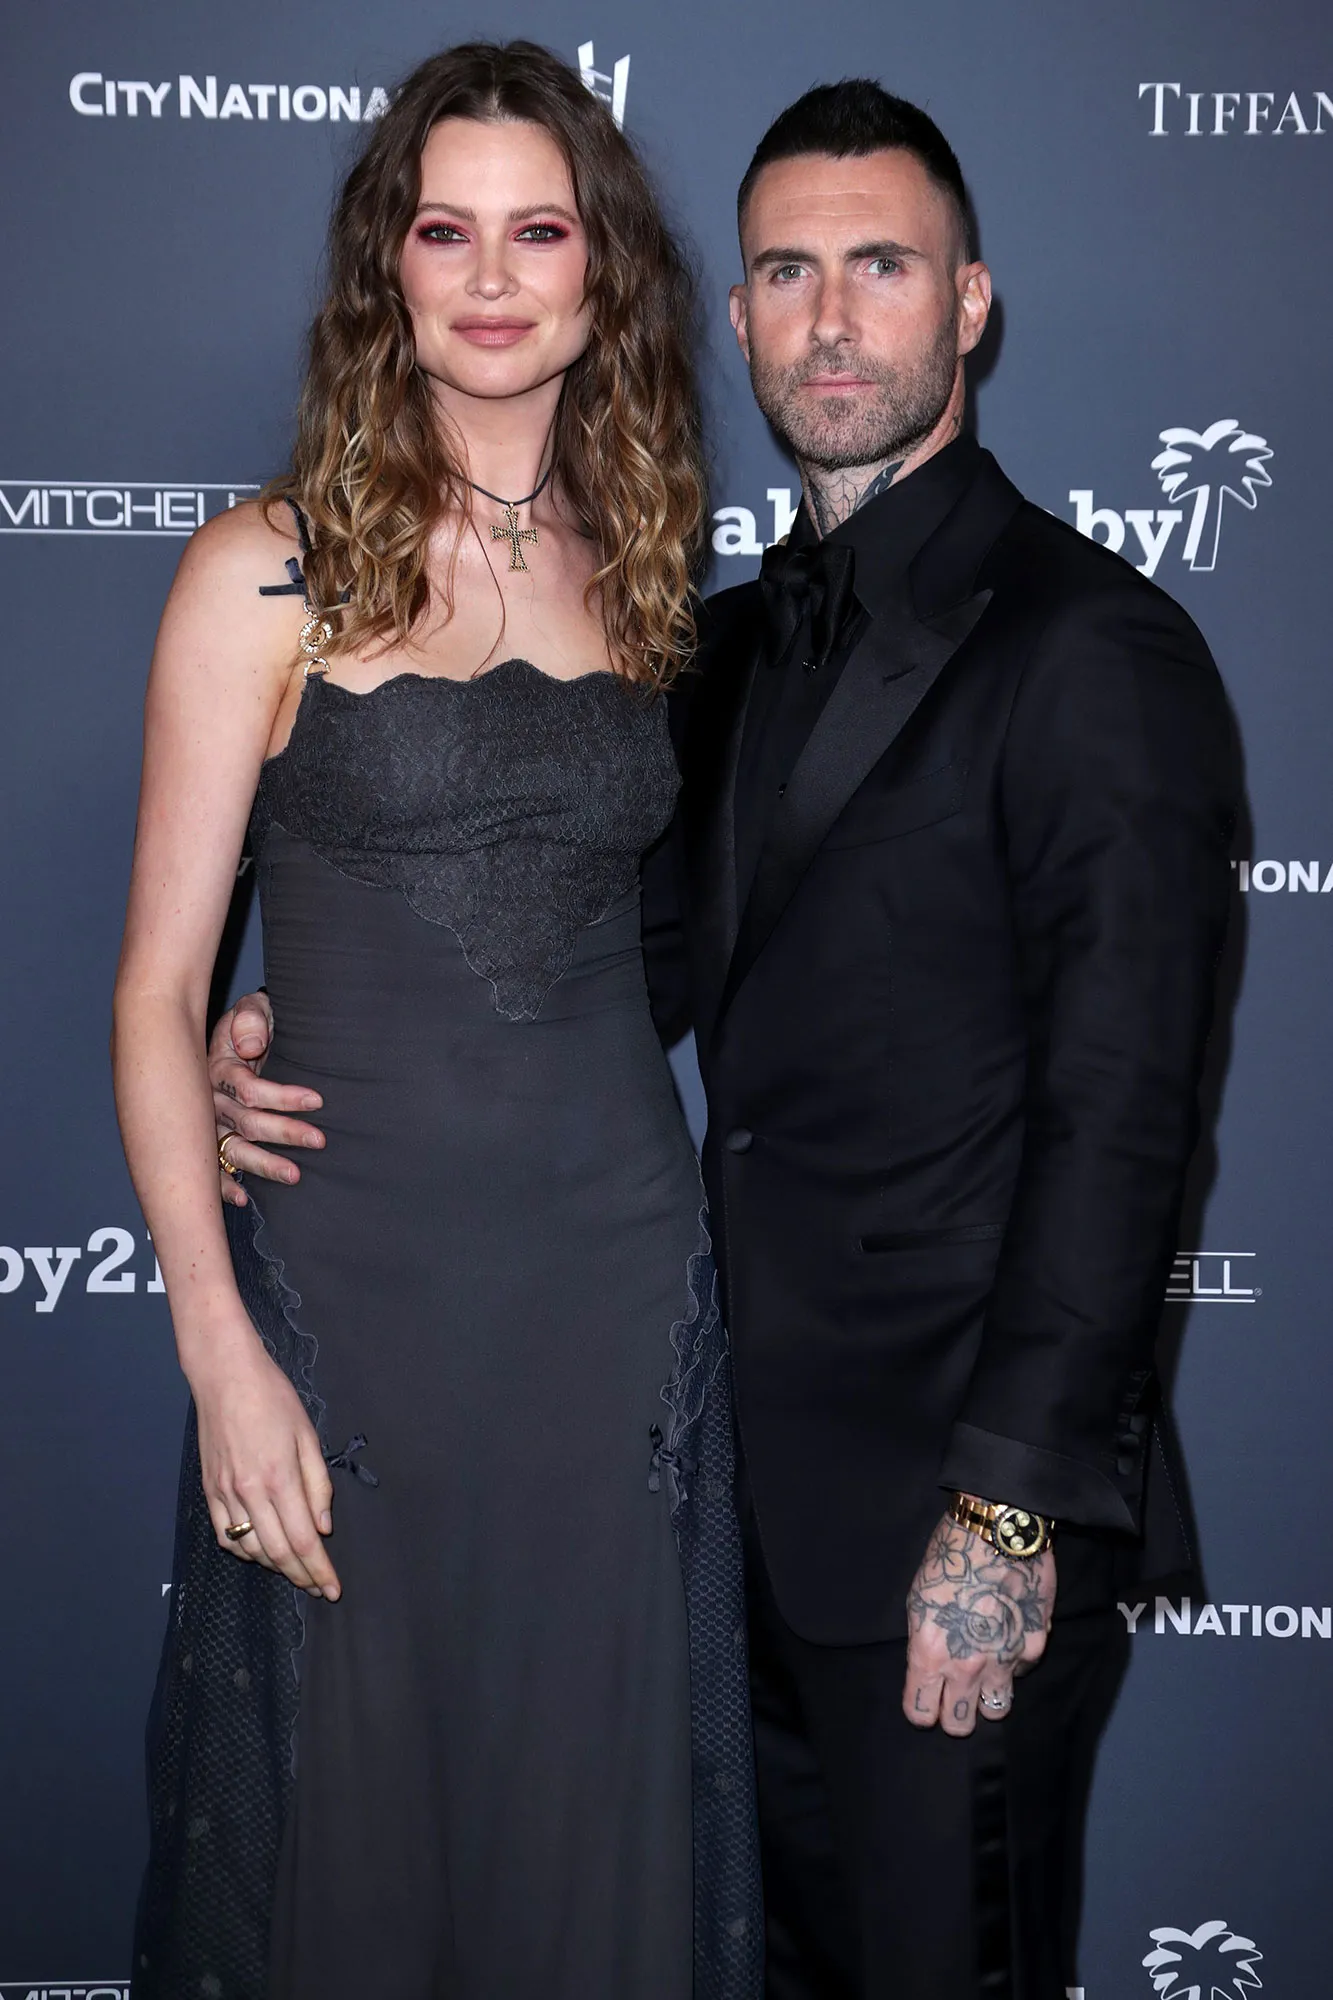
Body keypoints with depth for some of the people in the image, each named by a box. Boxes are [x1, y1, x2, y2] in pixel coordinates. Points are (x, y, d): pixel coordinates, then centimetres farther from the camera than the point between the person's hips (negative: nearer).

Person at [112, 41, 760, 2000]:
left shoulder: (643, 571, 7)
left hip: (623, 1263, 3)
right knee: (351, 1803, 10)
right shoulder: (269, 574, -5)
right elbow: (159, 983, -7)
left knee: (595, 1805, 13)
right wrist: (220, 1352, -13)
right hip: (353, 1273, -3)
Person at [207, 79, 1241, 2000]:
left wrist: (1012, 1504, -19)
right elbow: (654, 958, 10)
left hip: (960, 1491, -7)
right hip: (762, 1476, 7)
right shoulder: (747, 637, 12)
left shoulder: (1091, 645, -13)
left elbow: (1117, 1114, -17)